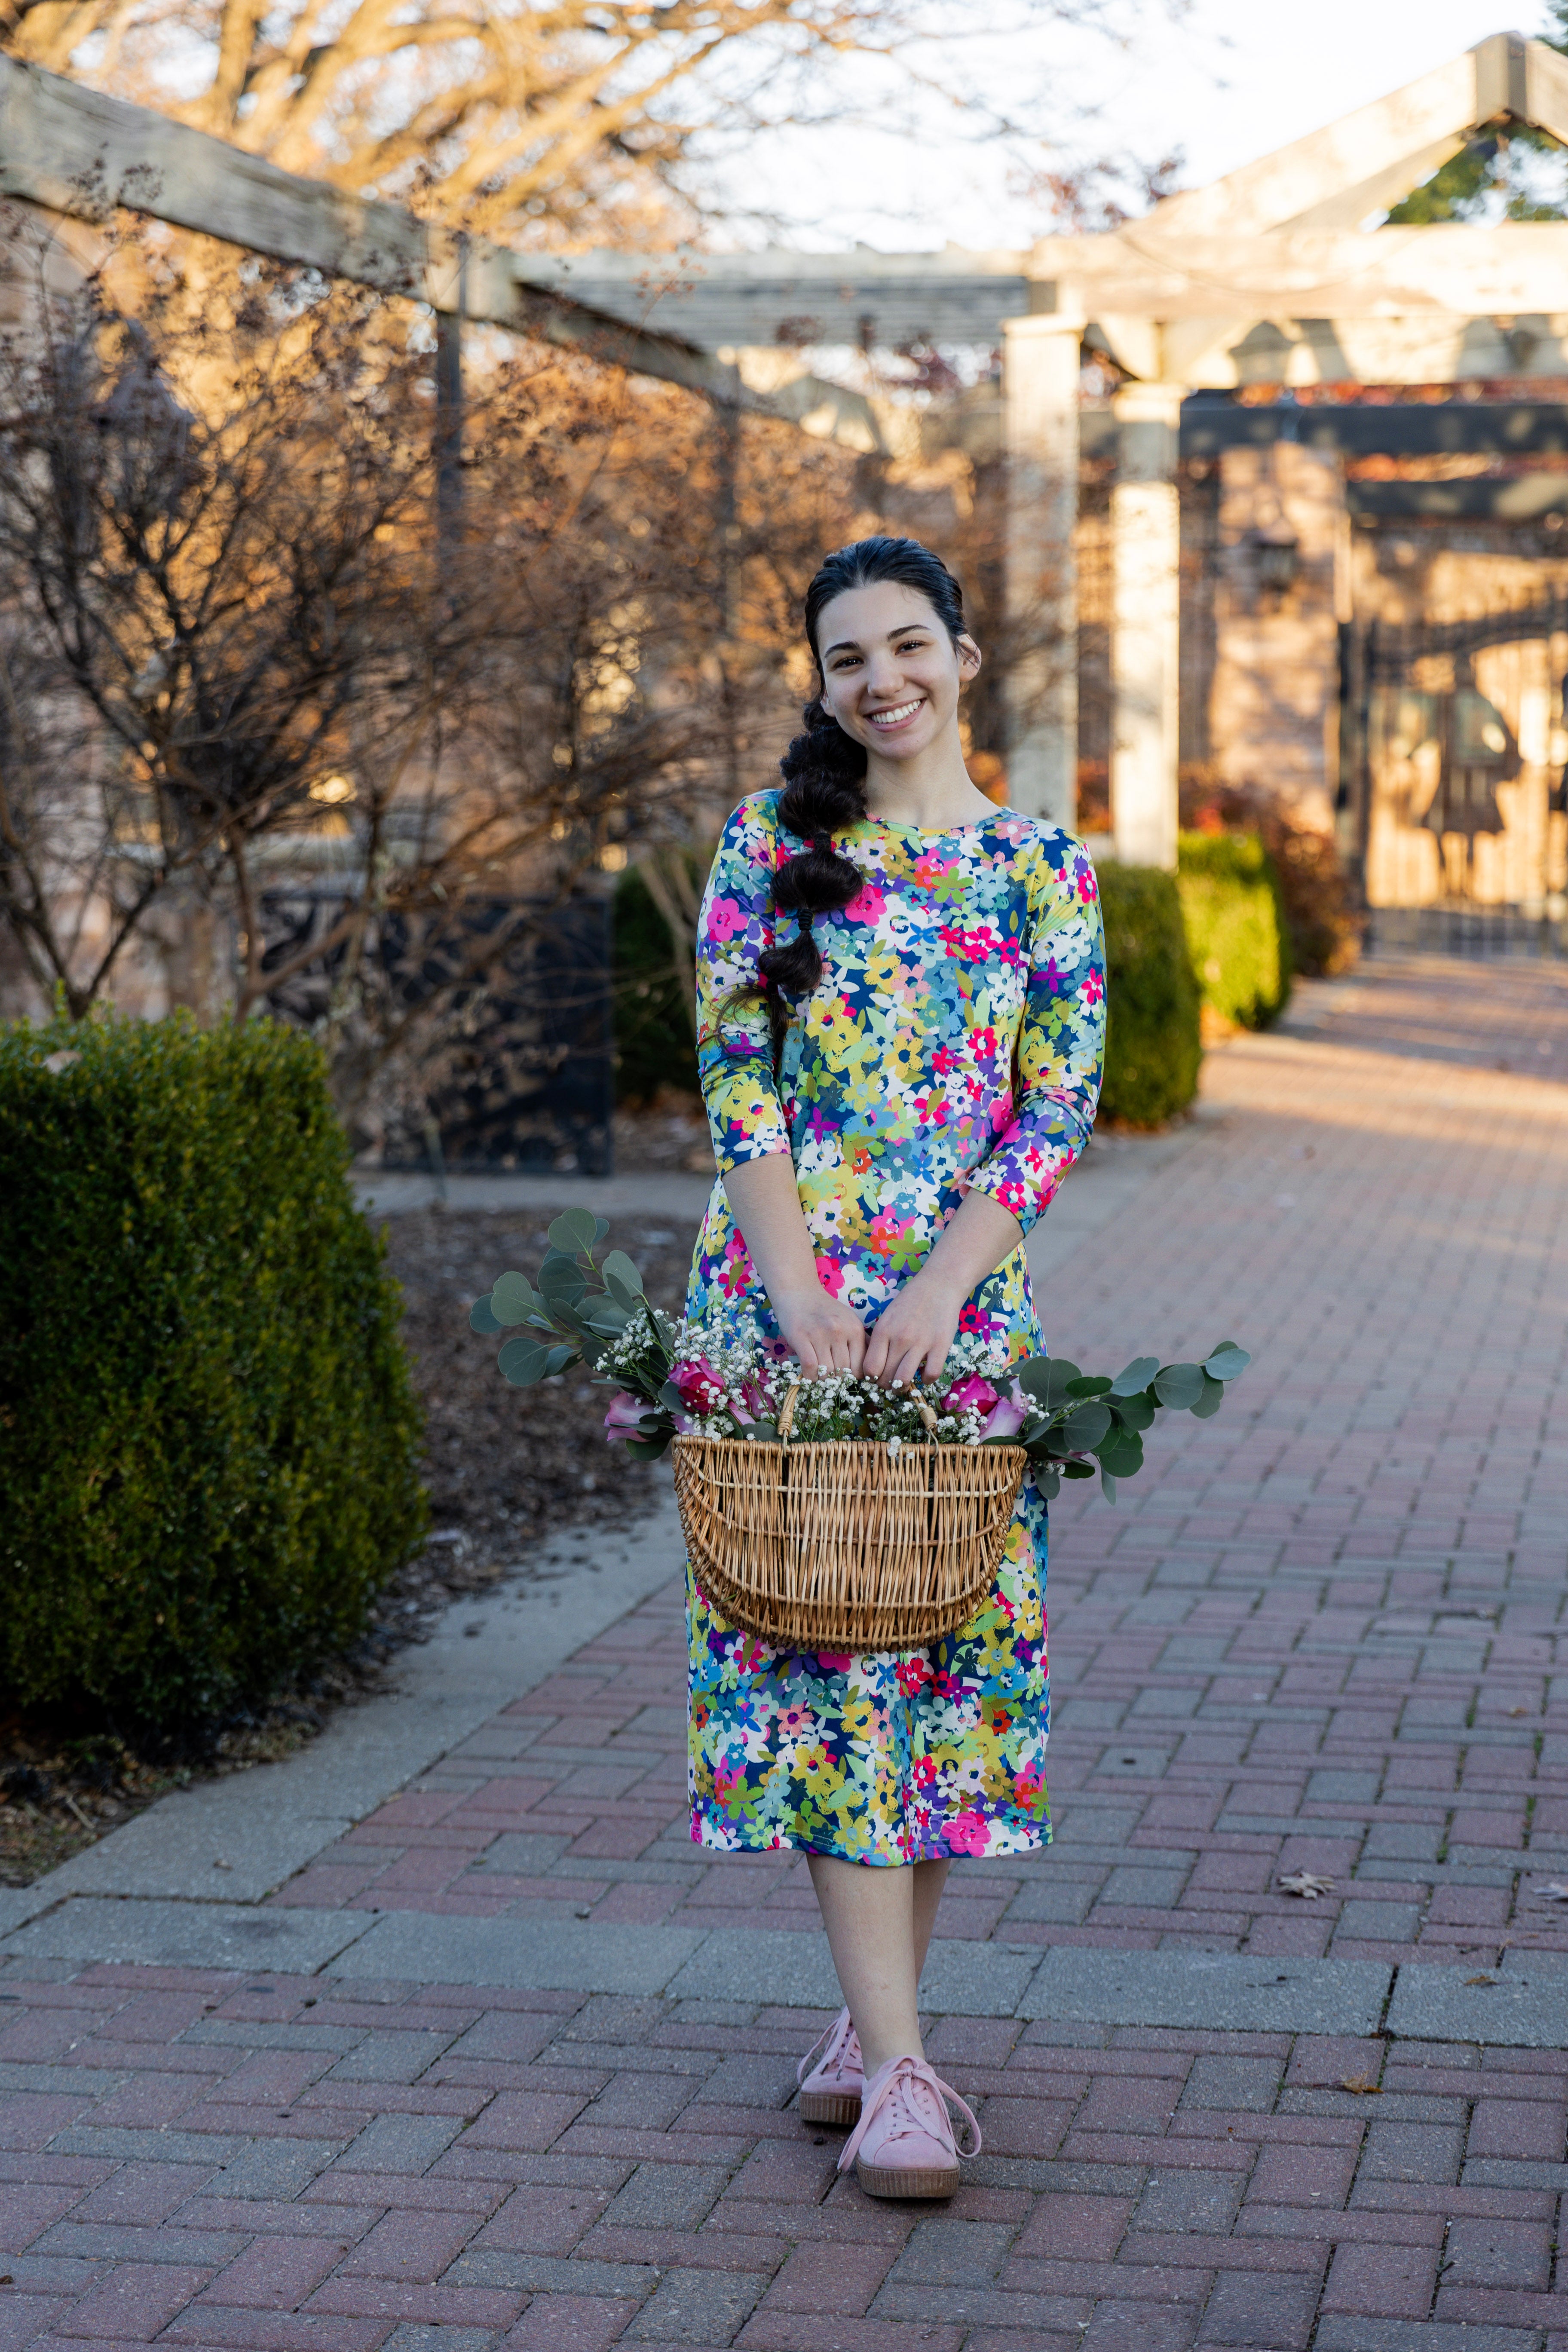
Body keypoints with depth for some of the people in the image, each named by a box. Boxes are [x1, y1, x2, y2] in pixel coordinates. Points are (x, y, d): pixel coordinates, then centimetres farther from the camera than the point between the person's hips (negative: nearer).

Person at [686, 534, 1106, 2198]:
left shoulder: (1043, 867, 5)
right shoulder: (770, 844, 3)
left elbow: (1058, 1109, 0)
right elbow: (734, 1077, -2)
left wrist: (936, 1292, -11)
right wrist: (801, 1290, -12)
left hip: (962, 1296, 1)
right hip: (786, 1286, -1)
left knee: (946, 1634, 4)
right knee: (826, 1644, -5)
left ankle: (878, 2016, 19)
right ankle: (897, 2064, -5)